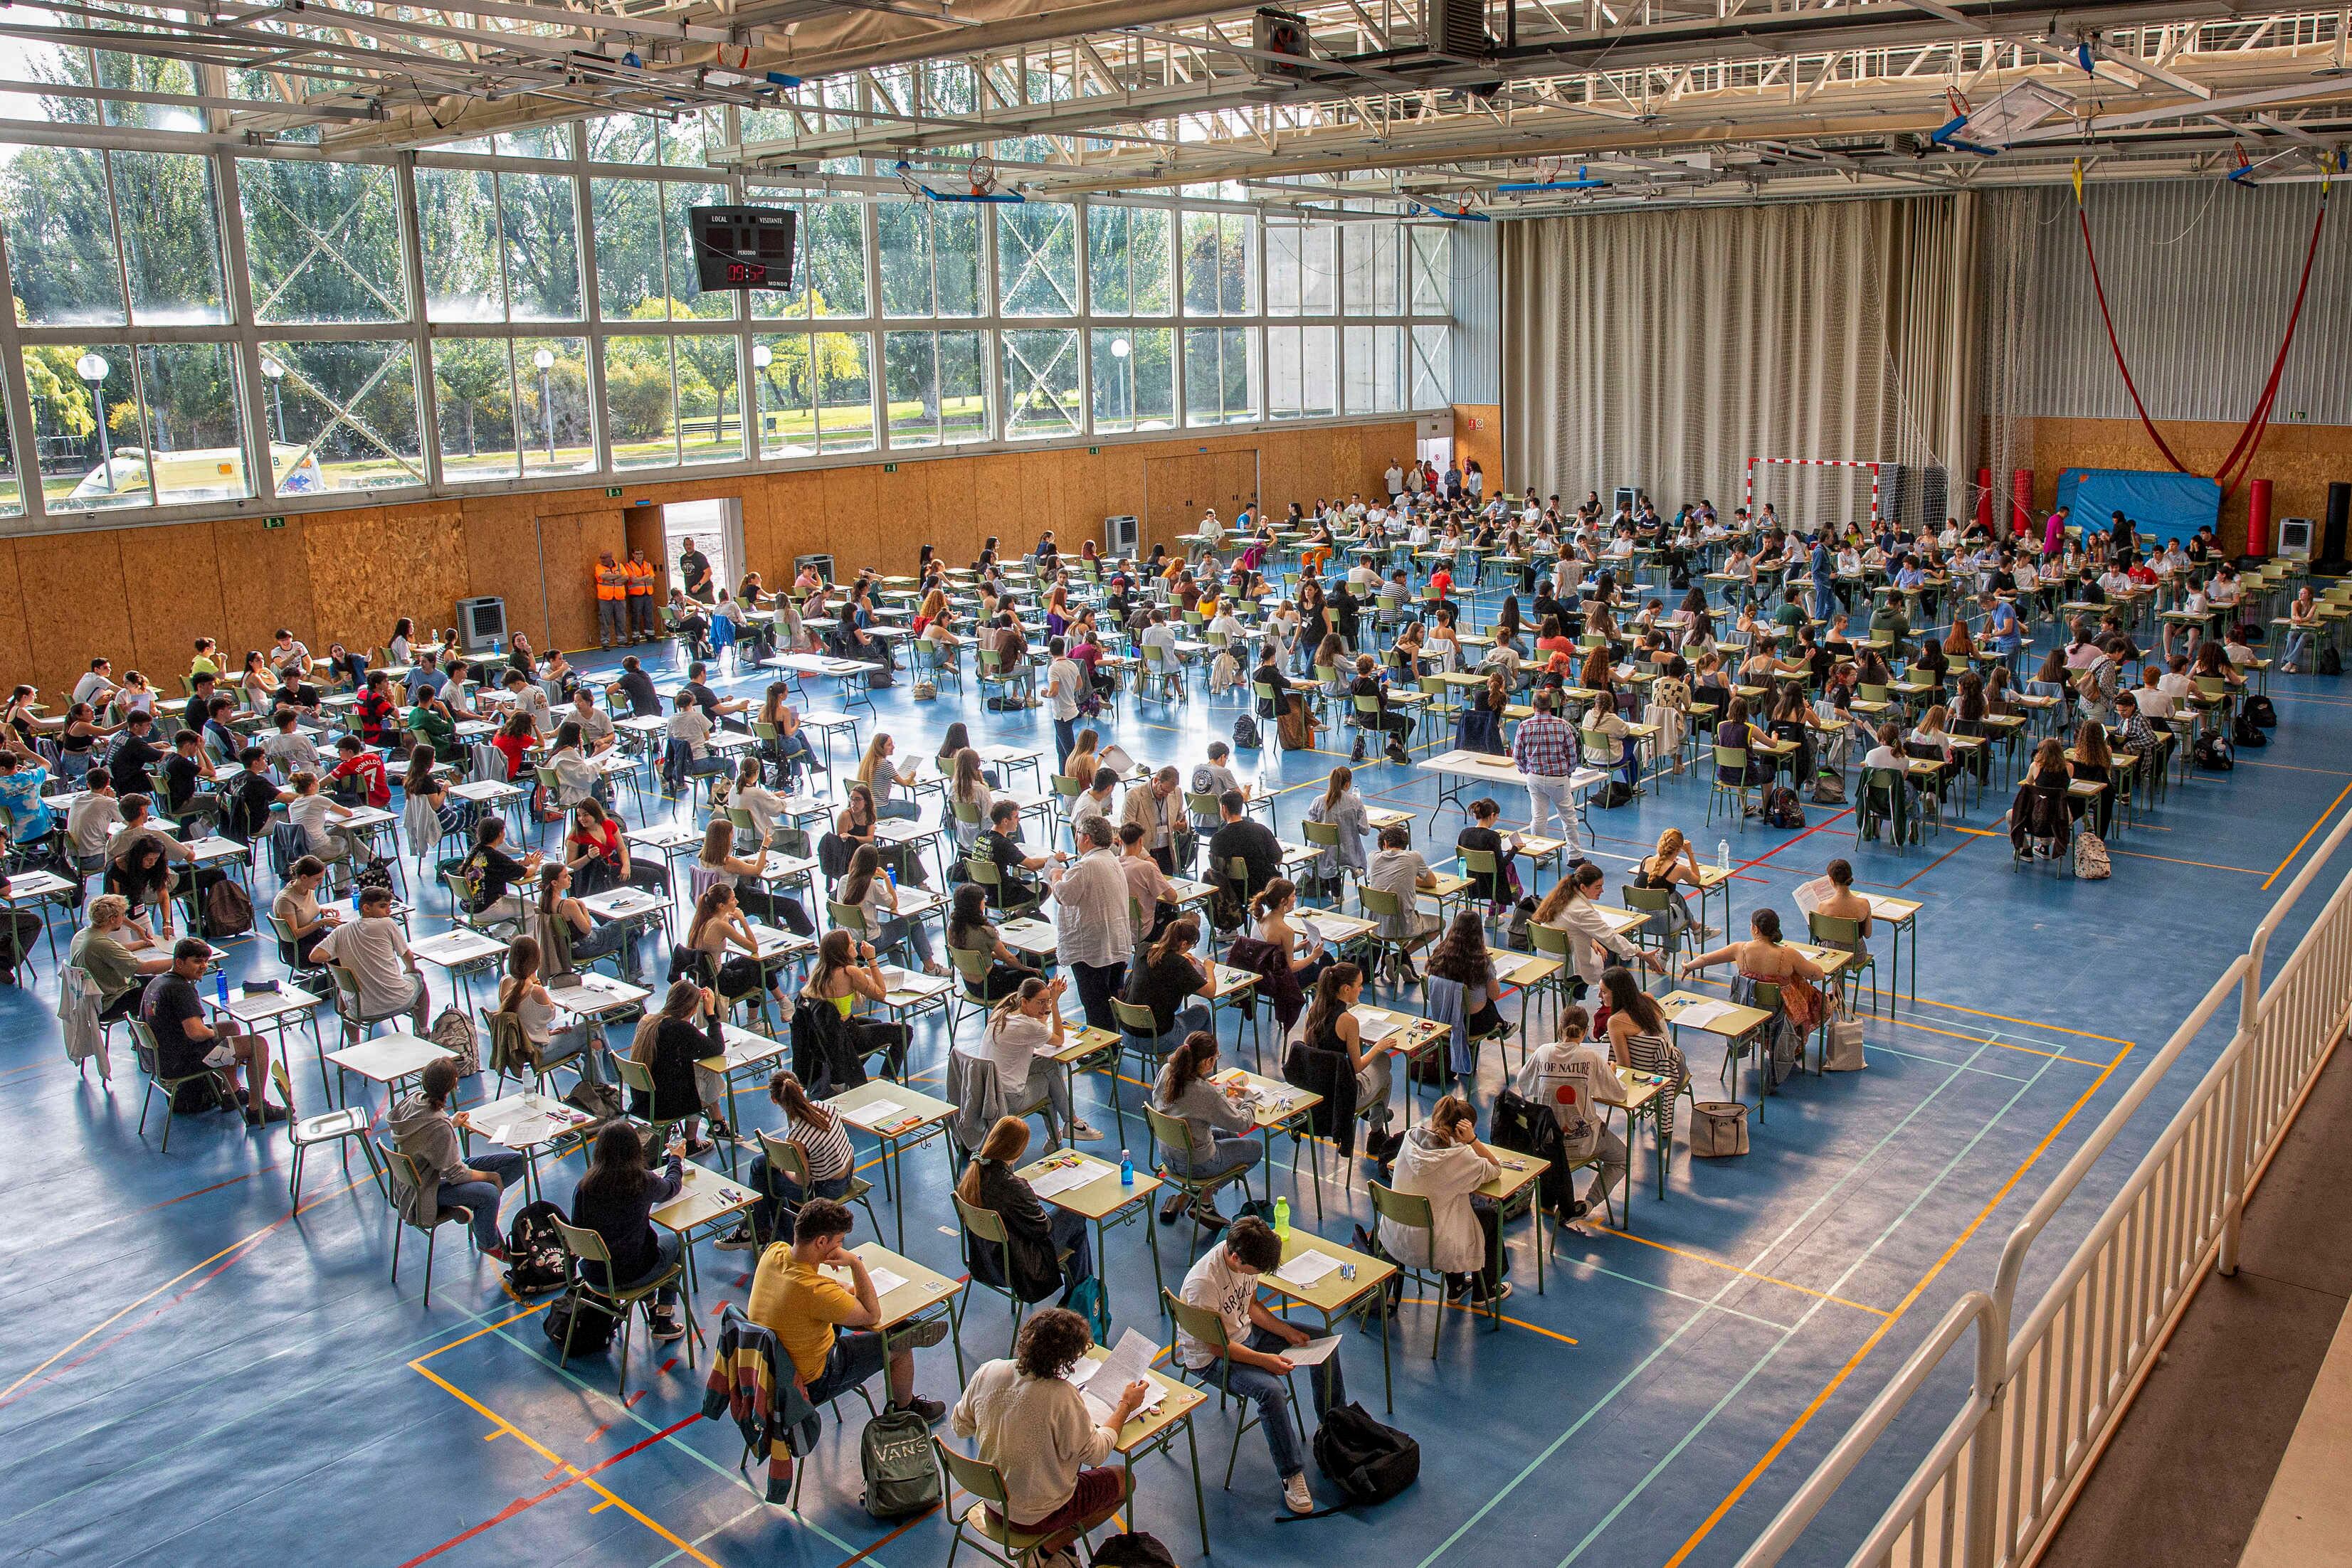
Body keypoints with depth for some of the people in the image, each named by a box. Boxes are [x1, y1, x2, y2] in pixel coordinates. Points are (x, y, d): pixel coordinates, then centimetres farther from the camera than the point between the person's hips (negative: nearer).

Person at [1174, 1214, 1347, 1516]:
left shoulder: (1245, 1257, -12)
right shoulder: (1202, 1283, -35)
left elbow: (1251, 1305, 6)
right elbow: (1218, 1346, -25)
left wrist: (1287, 1331, -4)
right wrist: (1265, 1360, -27)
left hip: (1246, 1331, 8)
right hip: (1211, 1357, -8)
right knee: (1272, 1390, -32)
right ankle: (1292, 1476, -16)